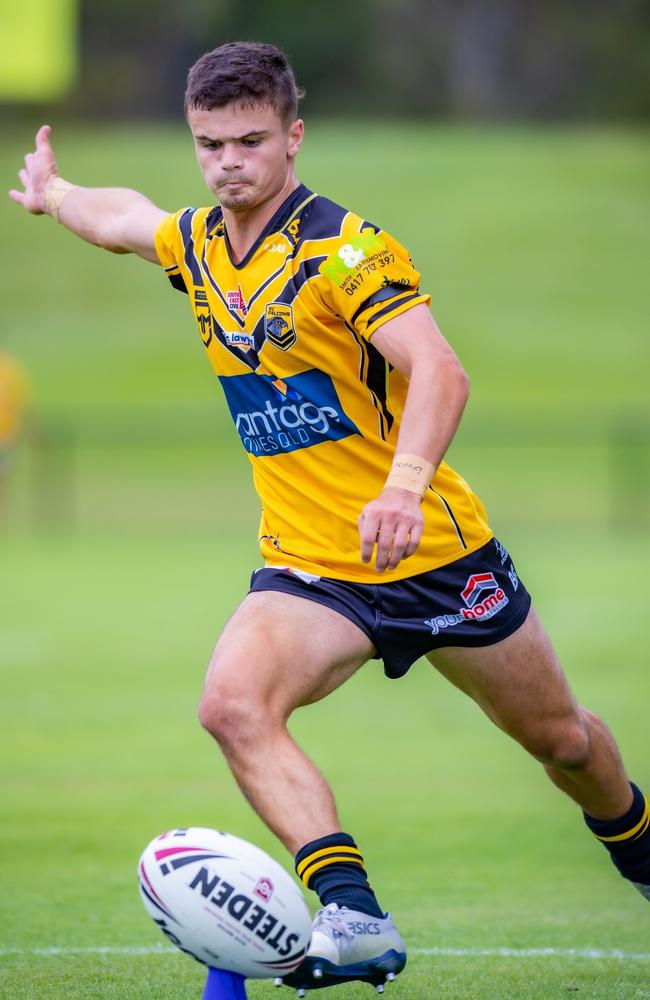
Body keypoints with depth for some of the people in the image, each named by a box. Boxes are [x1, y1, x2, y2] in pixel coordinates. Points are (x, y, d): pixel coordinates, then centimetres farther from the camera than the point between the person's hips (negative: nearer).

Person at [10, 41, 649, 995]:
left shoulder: (345, 248, -18)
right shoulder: (197, 245, 3)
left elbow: (440, 372, -30)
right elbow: (121, 215, 29)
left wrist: (406, 483, -47)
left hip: (435, 551, -4)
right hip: (308, 564, 4)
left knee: (561, 738, 13)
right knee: (233, 705, -26)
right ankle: (354, 916, -34)